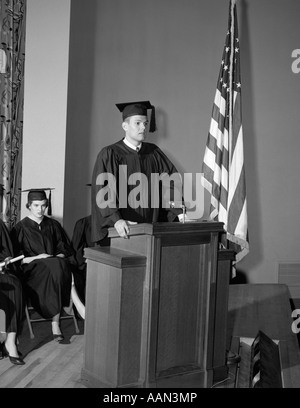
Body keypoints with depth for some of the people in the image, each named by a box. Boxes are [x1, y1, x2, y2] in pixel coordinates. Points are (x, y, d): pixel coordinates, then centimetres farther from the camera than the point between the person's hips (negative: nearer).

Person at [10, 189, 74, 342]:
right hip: (31, 271, -3)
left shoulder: (53, 225, 17)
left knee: (61, 265, -34)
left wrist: (57, 258, -5)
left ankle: (56, 324, -32)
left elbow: (65, 250, 16)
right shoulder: (20, 228, 6)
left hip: (55, 265, 3)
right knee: (56, 268, -35)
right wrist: (36, 258, -13)